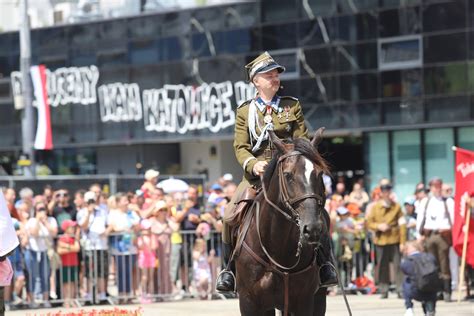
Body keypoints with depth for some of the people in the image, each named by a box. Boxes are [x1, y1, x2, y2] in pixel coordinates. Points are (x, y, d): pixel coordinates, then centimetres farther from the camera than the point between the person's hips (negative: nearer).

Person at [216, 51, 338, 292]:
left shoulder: (292, 106, 11)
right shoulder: (245, 111, 9)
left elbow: (303, 141, 6)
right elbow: (240, 147, 2)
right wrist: (253, 164, -19)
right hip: (257, 174, 0)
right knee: (230, 215, -19)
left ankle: (325, 264, -5)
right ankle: (229, 268, -3)